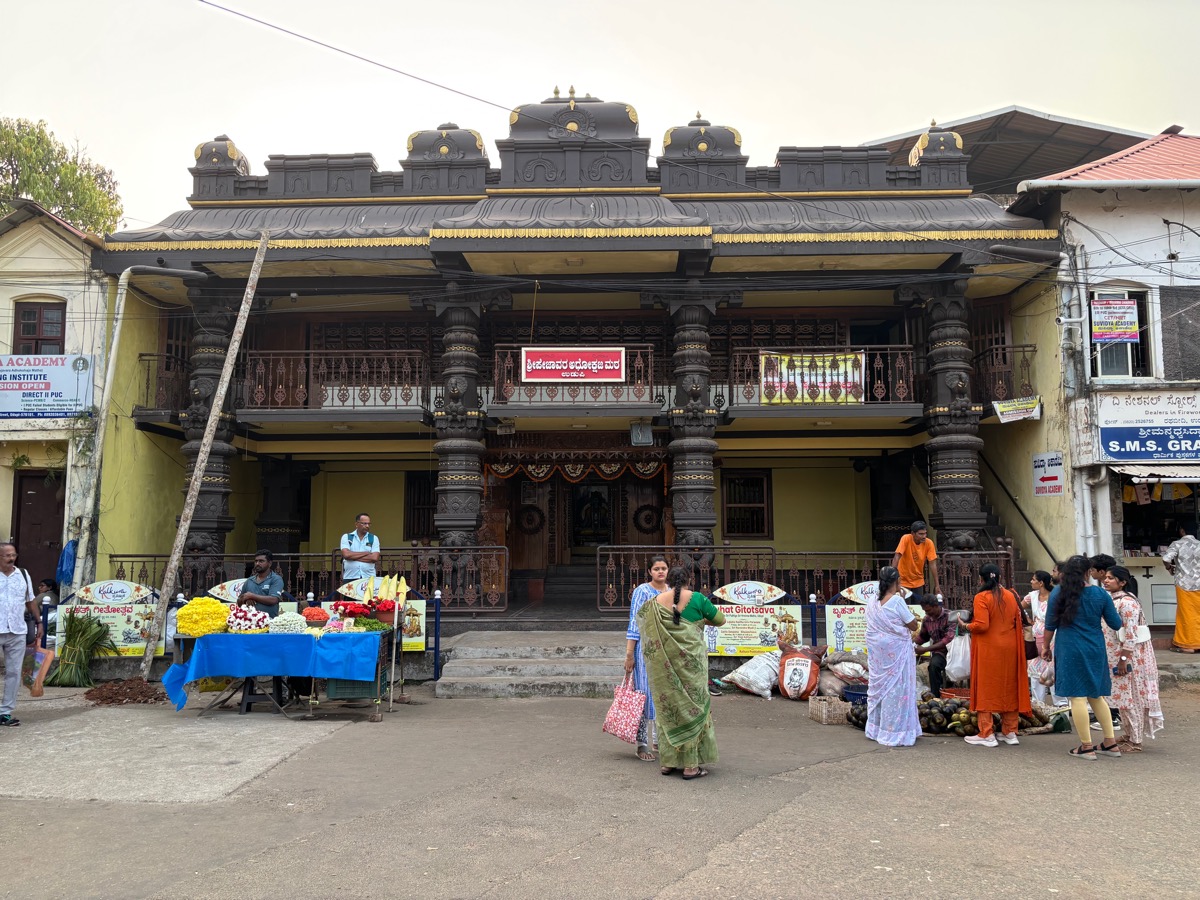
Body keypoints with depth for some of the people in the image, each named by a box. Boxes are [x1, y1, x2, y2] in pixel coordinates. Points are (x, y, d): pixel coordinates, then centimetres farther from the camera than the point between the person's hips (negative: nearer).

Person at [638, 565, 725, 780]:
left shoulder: (656, 602, 2)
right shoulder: (697, 599, -5)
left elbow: (641, 618, 22)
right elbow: (721, 620, 7)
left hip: (663, 663, 3)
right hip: (690, 660, -3)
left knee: (667, 706, 13)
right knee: (691, 706, 5)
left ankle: (668, 761, 19)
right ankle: (690, 765, 6)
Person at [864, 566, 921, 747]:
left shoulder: (872, 600, 2)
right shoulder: (897, 601, -16)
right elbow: (914, 626, -9)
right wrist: (903, 600, -3)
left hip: (877, 650, 6)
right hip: (896, 650, -6)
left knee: (879, 685, 15)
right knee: (896, 689, 1)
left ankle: (875, 728, 23)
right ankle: (894, 732, 5)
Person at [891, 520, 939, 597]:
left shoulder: (928, 543, -12)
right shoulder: (906, 539, -21)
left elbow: (932, 565, -8)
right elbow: (896, 557, -24)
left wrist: (936, 585, -8)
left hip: (918, 581, 3)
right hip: (903, 581, -3)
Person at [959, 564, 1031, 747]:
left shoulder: (981, 598, -14)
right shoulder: (1011, 596, 5)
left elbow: (981, 625, -19)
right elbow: (1018, 623, 10)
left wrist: (966, 625, -3)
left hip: (988, 650, -6)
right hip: (1010, 649, 6)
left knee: (986, 689, 1)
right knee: (1009, 689, 13)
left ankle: (987, 734, 1)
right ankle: (1010, 732, 18)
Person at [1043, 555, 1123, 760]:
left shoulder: (1058, 593, -4)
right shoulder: (1100, 594, 0)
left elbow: (1050, 625, 1)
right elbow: (1116, 624, 8)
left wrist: (1047, 647, 13)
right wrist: (1112, 609, 28)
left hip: (1069, 650, -3)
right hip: (1095, 650, 3)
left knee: (1077, 697, 0)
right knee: (1096, 696, 15)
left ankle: (1086, 747, 3)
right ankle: (1111, 743, 19)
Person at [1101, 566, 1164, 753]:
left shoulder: (1127, 602, -18)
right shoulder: (1111, 599, 10)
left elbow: (1130, 634, -22)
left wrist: (1124, 659, -22)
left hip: (1129, 655, -9)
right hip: (1116, 655, 9)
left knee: (1130, 697, -1)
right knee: (1123, 697, 15)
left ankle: (1135, 742, 8)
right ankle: (1128, 735, 25)